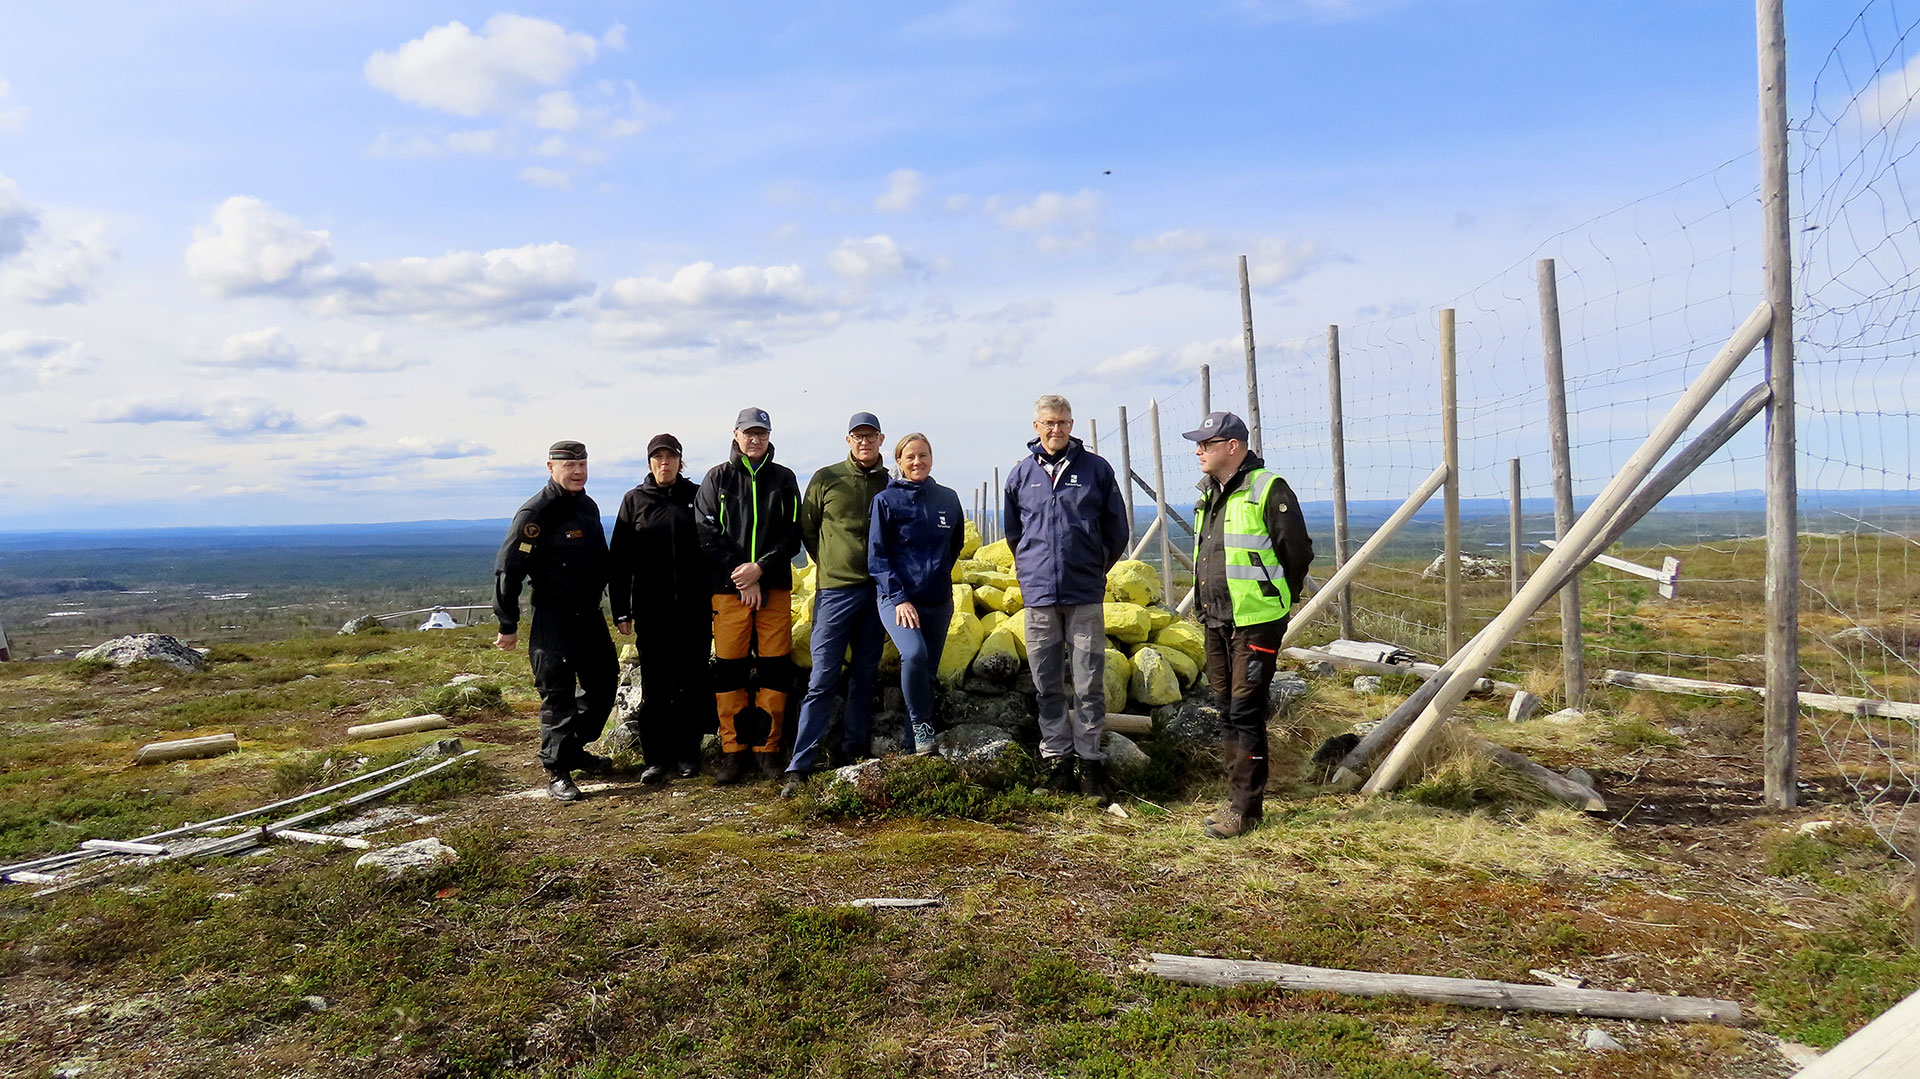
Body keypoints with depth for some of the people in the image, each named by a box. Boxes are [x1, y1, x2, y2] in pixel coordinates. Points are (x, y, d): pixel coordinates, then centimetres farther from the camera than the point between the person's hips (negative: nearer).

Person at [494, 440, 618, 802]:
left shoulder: (588, 507, 11)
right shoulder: (536, 512, -14)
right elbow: (508, 570, -15)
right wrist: (508, 626, -13)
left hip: (590, 613, 8)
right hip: (553, 619, -8)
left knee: (604, 684, 14)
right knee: (558, 694, -4)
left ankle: (574, 749, 31)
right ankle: (557, 772, 5)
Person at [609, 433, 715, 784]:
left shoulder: (697, 496, 6)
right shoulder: (634, 500, 7)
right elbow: (619, 559, 6)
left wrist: (715, 600, 1)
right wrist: (620, 610, 1)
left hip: (693, 609, 0)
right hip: (651, 611, 0)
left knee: (691, 683, 5)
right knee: (654, 686, 4)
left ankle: (687, 754, 16)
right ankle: (655, 757, 13)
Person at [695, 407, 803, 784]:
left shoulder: (783, 478, 10)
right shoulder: (718, 478, 7)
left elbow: (793, 534, 5)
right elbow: (707, 535, 0)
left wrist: (761, 567, -10)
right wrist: (742, 578, -9)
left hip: (775, 586, 1)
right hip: (728, 587, -1)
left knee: (775, 667, 0)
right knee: (729, 668, -1)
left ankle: (767, 749, 9)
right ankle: (732, 751, 7)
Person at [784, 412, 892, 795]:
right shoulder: (826, 479, 2)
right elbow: (807, 528, 11)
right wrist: (830, 563, 9)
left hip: (877, 591, 3)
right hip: (835, 588, -3)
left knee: (864, 677, 9)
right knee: (822, 679, -7)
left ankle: (852, 752, 19)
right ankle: (800, 767, -6)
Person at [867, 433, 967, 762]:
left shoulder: (948, 498, 8)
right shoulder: (886, 500, -3)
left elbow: (956, 544, 24)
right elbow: (877, 556, -6)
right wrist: (899, 598, -15)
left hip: (938, 600, 4)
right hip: (896, 596, -4)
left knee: (928, 670, 6)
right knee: (914, 654, -27)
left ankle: (913, 739, 21)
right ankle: (921, 724, -8)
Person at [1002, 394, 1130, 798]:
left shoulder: (1096, 468, 2)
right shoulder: (1021, 474, 8)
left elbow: (1117, 529, 10)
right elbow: (1013, 531, 22)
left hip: (1086, 594, -2)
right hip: (1039, 594, 2)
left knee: (1089, 684, 0)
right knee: (1048, 685, 7)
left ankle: (1090, 758, 10)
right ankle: (1056, 756, 18)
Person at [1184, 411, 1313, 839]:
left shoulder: (1268, 491, -12)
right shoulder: (1208, 495, 14)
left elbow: (1298, 553, -8)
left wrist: (1274, 601, 1)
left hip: (1255, 623, -8)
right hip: (1216, 623, 8)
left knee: (1246, 712, -6)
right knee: (1227, 711, 13)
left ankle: (1245, 807, 3)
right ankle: (1238, 798, 23)